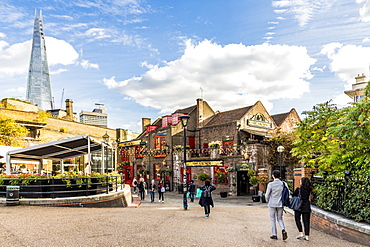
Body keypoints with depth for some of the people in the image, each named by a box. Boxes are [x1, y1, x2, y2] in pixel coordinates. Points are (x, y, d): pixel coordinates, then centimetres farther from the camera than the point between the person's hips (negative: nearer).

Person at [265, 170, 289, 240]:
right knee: (280, 219, 17)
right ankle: (283, 230, -7)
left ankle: (274, 235, 14)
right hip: (280, 204, 3)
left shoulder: (270, 184, -13)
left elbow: (267, 195, -8)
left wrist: (267, 201, 13)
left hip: (272, 204, -3)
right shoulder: (284, 184, -4)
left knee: (273, 219, 11)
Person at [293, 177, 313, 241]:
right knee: (306, 221, 7)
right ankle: (306, 235, 7)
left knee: (297, 219, 11)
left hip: (299, 206, -4)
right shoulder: (309, 190, 1)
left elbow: (293, 195, -2)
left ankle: (301, 233, 3)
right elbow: (308, 197, 10)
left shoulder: (299, 189, -11)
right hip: (307, 206, 4)